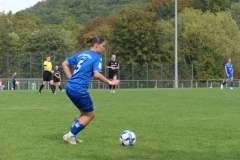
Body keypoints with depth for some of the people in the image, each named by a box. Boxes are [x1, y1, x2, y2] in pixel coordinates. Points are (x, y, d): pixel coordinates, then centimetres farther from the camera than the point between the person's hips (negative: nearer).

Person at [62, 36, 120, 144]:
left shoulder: (81, 54, 16)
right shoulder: (97, 57, -6)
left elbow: (64, 64, 18)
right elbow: (97, 74, -18)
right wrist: (110, 82, -8)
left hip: (70, 88, 8)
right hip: (80, 90, -8)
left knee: (84, 113, 24)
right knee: (90, 115, 11)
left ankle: (72, 135, 21)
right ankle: (70, 135, 10)